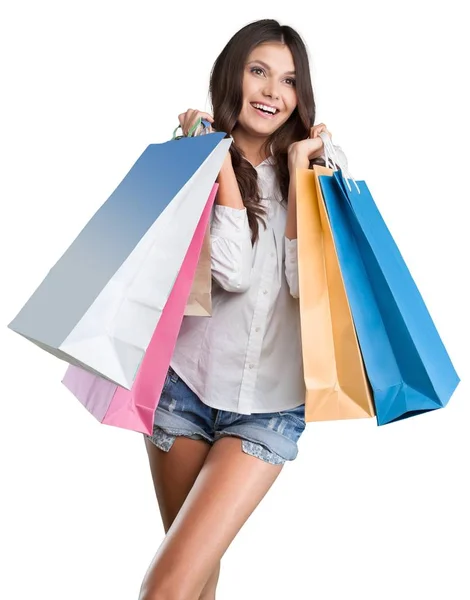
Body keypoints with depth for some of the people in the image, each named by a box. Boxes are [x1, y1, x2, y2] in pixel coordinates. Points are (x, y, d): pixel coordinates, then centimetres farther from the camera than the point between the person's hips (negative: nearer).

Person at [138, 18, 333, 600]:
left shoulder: (309, 171, 6)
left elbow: (304, 282, -10)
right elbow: (234, 272, -16)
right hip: (185, 384, 0)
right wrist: (220, 157, -12)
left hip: (270, 405, 0)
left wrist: (297, 167, -7)